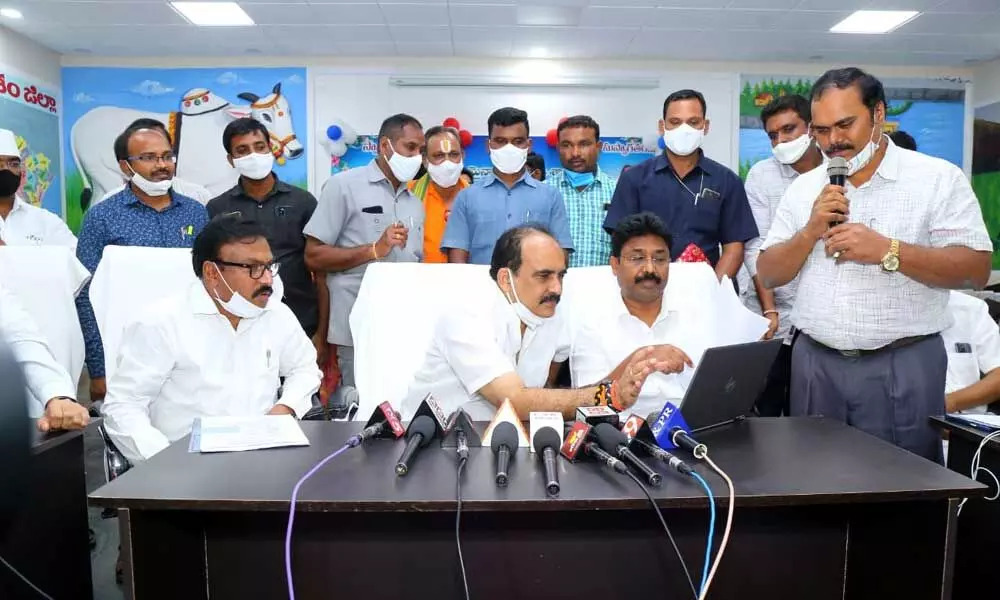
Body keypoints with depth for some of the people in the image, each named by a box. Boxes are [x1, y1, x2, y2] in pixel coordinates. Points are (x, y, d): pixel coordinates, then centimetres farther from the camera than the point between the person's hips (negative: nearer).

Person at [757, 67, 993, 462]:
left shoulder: (938, 178, -3)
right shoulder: (803, 187, 7)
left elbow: (977, 270, -10)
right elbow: (767, 275, 5)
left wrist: (886, 250, -21)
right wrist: (811, 232, -11)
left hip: (902, 367, -3)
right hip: (815, 363, 4)